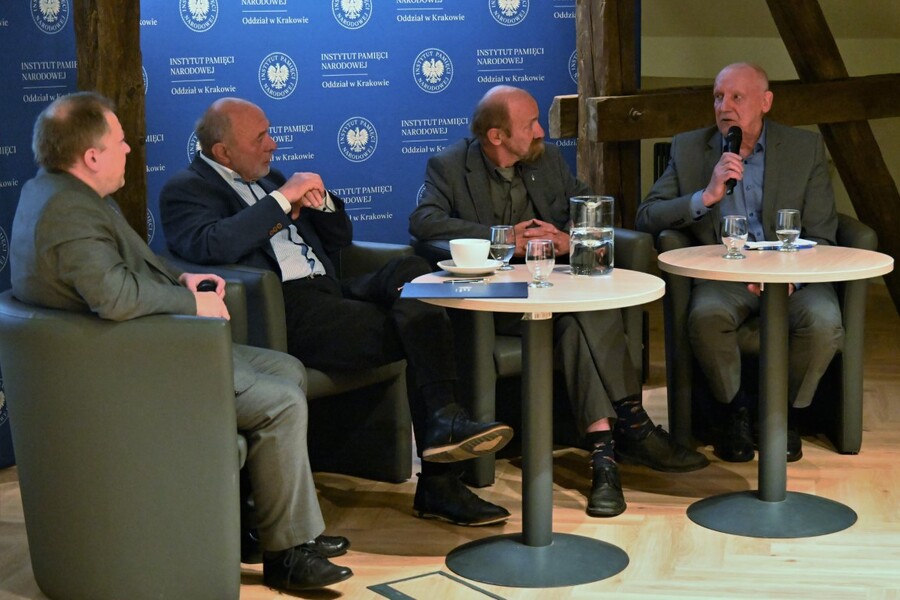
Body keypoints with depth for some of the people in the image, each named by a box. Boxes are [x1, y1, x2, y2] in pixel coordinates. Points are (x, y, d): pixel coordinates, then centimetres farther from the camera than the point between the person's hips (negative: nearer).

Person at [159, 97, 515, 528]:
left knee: (410, 270, -23)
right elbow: (211, 246, -20)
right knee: (422, 326, -23)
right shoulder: (186, 191, 3)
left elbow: (339, 239, 29)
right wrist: (282, 198, -15)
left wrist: (320, 201, 7)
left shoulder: (267, 179, 27)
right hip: (284, 309, -7)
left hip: (329, 291, 7)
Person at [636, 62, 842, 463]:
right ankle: (733, 409, -4)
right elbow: (646, 217, -1)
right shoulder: (688, 149, 6)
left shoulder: (805, 148, 4)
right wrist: (707, 196, -16)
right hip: (722, 275, 0)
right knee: (705, 317, -33)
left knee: (824, 322, -30)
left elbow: (821, 237, 1)